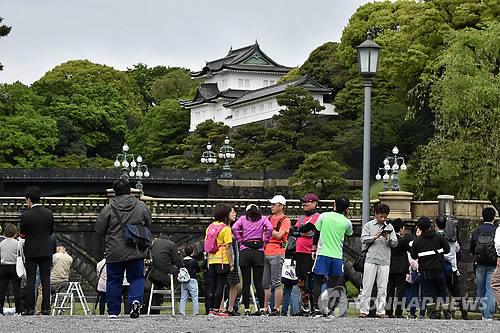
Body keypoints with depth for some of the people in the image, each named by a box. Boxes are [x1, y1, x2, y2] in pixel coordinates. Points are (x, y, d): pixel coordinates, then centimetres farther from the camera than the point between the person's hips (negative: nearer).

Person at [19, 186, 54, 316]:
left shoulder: (26, 215, -13)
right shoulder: (49, 213, -1)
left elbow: (22, 234, -4)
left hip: (31, 251, -3)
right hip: (46, 251, 3)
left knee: (30, 280, 2)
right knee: (46, 280, 5)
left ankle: (29, 308, 1)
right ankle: (46, 308, 4)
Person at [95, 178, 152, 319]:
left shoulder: (108, 209, -7)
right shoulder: (141, 207, 0)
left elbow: (100, 230, 0)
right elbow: (148, 226, 12)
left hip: (115, 253, -1)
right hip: (136, 252, 1)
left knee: (114, 281, 10)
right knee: (137, 278, 12)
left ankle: (113, 312, 14)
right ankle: (136, 300, -13)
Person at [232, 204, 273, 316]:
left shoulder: (243, 218, 11)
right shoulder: (263, 219, 11)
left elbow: (234, 228, -6)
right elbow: (270, 228, -8)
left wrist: (239, 240, 4)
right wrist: (265, 241, 4)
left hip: (244, 252, 0)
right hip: (258, 252, 0)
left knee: (246, 282, 1)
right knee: (258, 282, 3)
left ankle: (247, 309, 0)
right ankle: (262, 309, 0)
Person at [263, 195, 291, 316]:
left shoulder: (285, 220, 0)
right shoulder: (269, 219, 20)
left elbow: (279, 235, -13)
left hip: (277, 253, -7)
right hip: (265, 253, 7)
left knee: (276, 282, -7)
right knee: (265, 283, 7)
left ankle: (276, 309, -5)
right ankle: (264, 308, 12)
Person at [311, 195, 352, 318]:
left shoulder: (324, 216, -1)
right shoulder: (346, 222, 1)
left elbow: (316, 234, 4)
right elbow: (349, 235, 21)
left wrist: (313, 250, 15)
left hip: (322, 254, -1)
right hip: (337, 256, 1)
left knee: (318, 281, 3)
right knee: (332, 283, 9)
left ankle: (316, 308, -4)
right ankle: (328, 309, 3)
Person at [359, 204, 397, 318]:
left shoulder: (389, 227, 14)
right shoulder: (369, 225, 8)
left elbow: (395, 244, 9)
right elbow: (363, 240, -2)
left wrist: (388, 239, -10)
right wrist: (375, 237, -15)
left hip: (385, 261, 2)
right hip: (371, 259, -2)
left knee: (382, 287, 1)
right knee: (367, 286, -4)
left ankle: (380, 311, 4)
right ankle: (364, 310, -1)